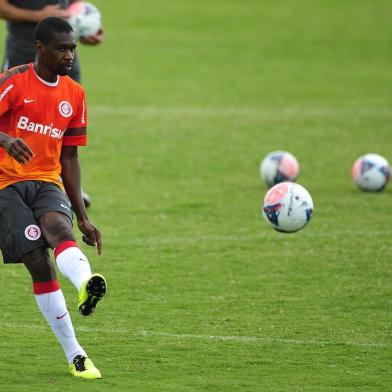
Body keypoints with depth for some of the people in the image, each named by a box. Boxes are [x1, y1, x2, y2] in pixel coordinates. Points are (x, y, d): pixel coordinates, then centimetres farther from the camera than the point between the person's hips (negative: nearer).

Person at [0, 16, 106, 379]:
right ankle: (75, 355, -16)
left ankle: (87, 286, -61)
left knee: (60, 227, -30)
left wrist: (82, 216, 17)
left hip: (47, 183, 4)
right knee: (39, 264, -15)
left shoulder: (74, 95, 13)